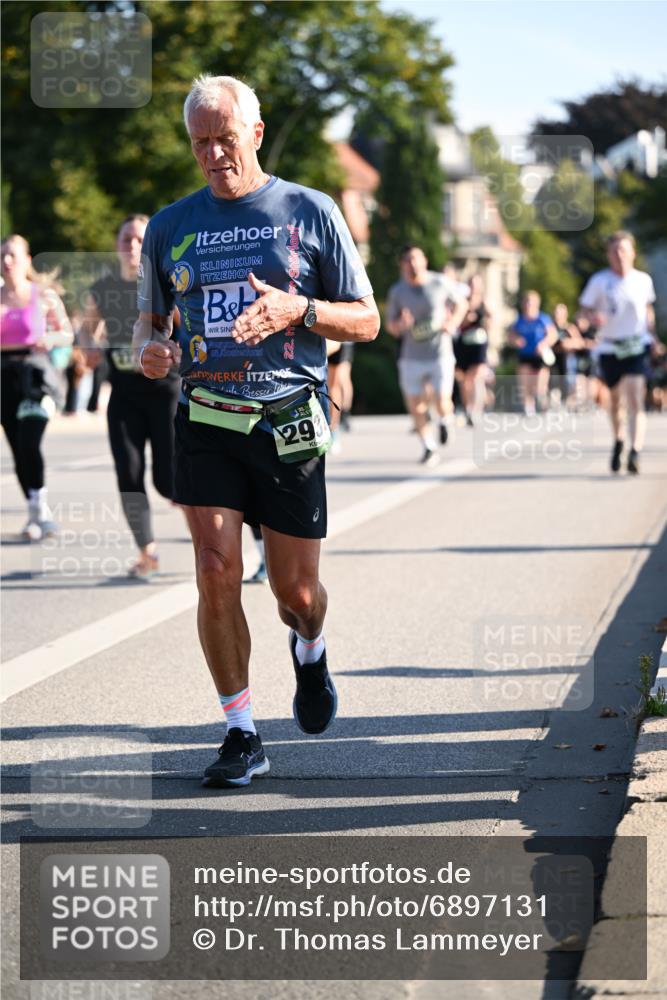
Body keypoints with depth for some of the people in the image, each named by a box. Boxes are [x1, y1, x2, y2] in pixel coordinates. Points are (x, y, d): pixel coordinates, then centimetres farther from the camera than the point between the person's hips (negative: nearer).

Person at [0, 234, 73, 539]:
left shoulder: (44, 296, 0)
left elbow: (67, 334, 7)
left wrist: (51, 339, -14)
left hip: (36, 372, -3)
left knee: (29, 442, -20)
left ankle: (40, 510, -9)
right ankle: (37, 513, 17)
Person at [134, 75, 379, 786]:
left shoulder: (310, 212, 2)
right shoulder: (171, 226, 9)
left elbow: (366, 321, 4)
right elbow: (150, 315, 20)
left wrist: (297, 309, -15)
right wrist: (149, 347, -5)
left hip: (289, 425, -1)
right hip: (205, 422, 1)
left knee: (295, 591, 4)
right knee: (216, 575, -12)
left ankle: (309, 651, 41)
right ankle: (241, 735, 0)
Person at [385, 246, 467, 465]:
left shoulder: (441, 283, -5)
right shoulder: (397, 291, -1)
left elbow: (460, 303, 13)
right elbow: (389, 325, 6)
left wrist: (453, 322, -6)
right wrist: (399, 325, -18)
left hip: (440, 354, -2)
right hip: (412, 358, 2)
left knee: (441, 403, -12)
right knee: (416, 407, 2)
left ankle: (443, 420, 25)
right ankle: (429, 448, 21)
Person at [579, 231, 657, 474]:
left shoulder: (643, 280, 1)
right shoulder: (599, 281, -5)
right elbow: (585, 307, -1)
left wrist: (649, 333, 11)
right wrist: (593, 317, -23)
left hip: (636, 347, -1)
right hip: (609, 348, 1)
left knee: (635, 401, -16)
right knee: (615, 399, 15)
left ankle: (635, 453, -23)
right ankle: (618, 441, 41)